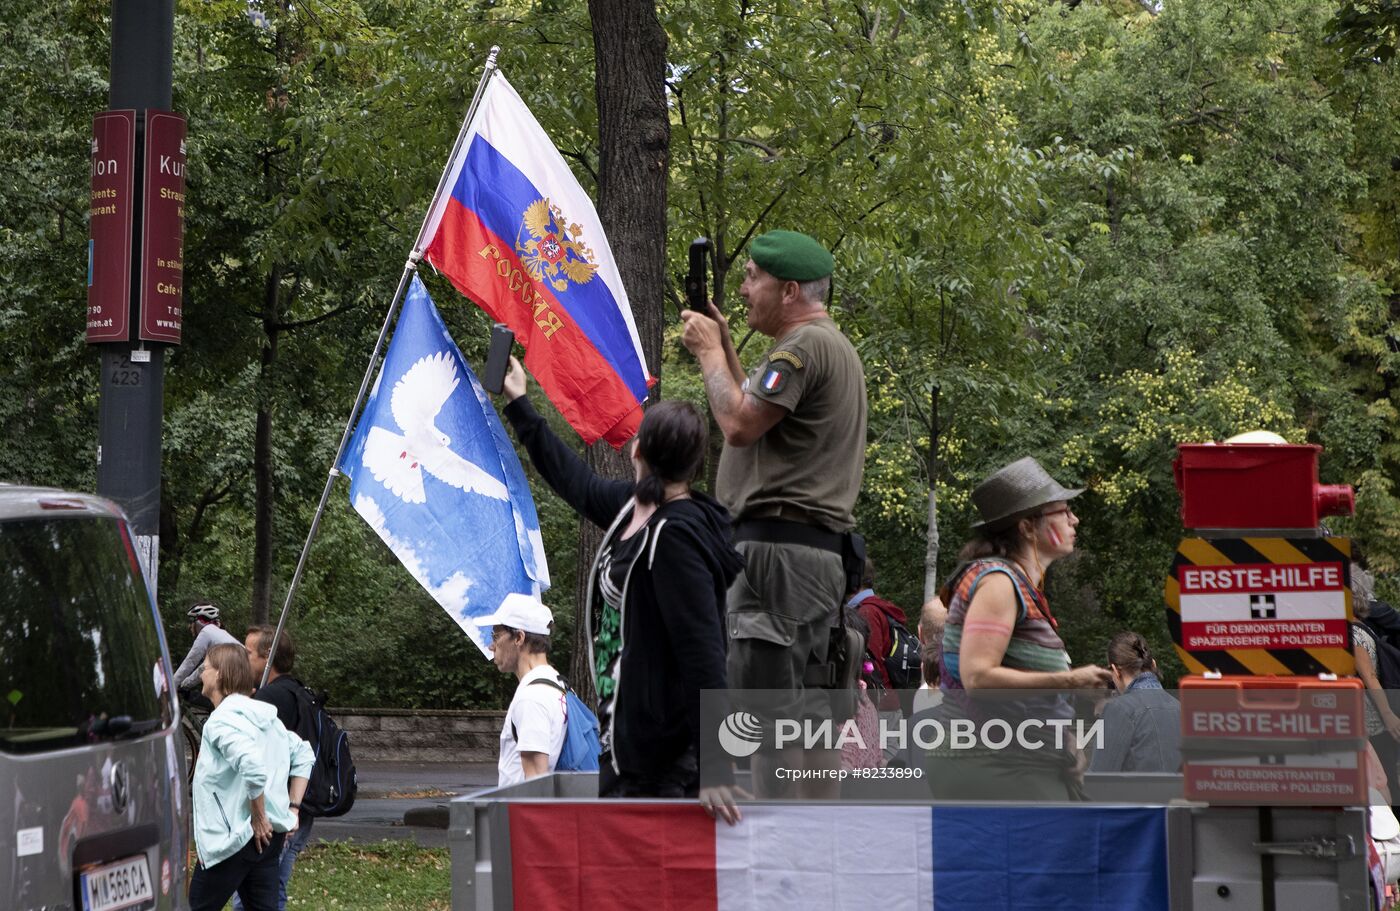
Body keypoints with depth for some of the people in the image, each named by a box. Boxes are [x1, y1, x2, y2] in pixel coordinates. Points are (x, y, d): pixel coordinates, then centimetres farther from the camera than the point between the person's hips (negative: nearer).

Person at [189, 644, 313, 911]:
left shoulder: (222, 720, -15)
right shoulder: (263, 715, 13)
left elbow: (253, 769, -30)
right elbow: (303, 754, 20)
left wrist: (258, 818, -19)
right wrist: (292, 808, 15)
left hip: (232, 838, -8)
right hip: (271, 836, 8)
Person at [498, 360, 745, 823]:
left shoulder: (676, 536, -20)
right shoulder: (633, 507, 8)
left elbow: (704, 654, -25)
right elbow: (576, 481, 29)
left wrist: (714, 766, -29)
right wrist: (519, 404, 38)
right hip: (627, 741, 10)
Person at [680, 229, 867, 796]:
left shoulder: (804, 345, -11)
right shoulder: (830, 346, 23)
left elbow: (739, 425, -17)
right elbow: (759, 420, 26)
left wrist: (710, 351, -3)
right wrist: (726, 351, 22)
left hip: (780, 546, -11)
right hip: (818, 549, 11)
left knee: (765, 710, -12)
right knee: (808, 710, 10)